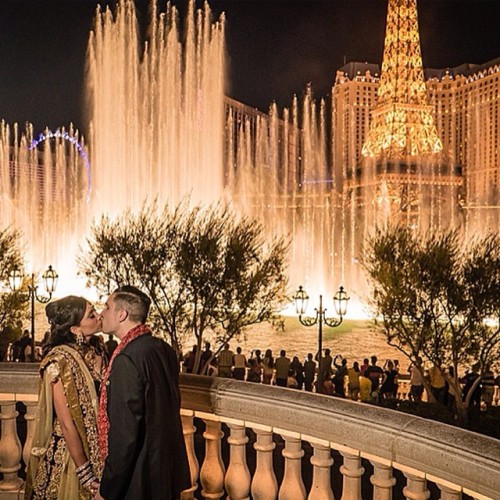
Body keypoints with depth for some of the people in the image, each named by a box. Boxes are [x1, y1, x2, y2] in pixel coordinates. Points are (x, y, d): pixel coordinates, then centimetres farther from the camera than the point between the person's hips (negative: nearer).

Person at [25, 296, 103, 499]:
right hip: (67, 456, -7)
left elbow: (95, 406, 6)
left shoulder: (89, 354, 2)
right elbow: (67, 424, -20)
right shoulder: (61, 359, -20)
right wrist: (84, 472, -16)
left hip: (91, 451, 7)